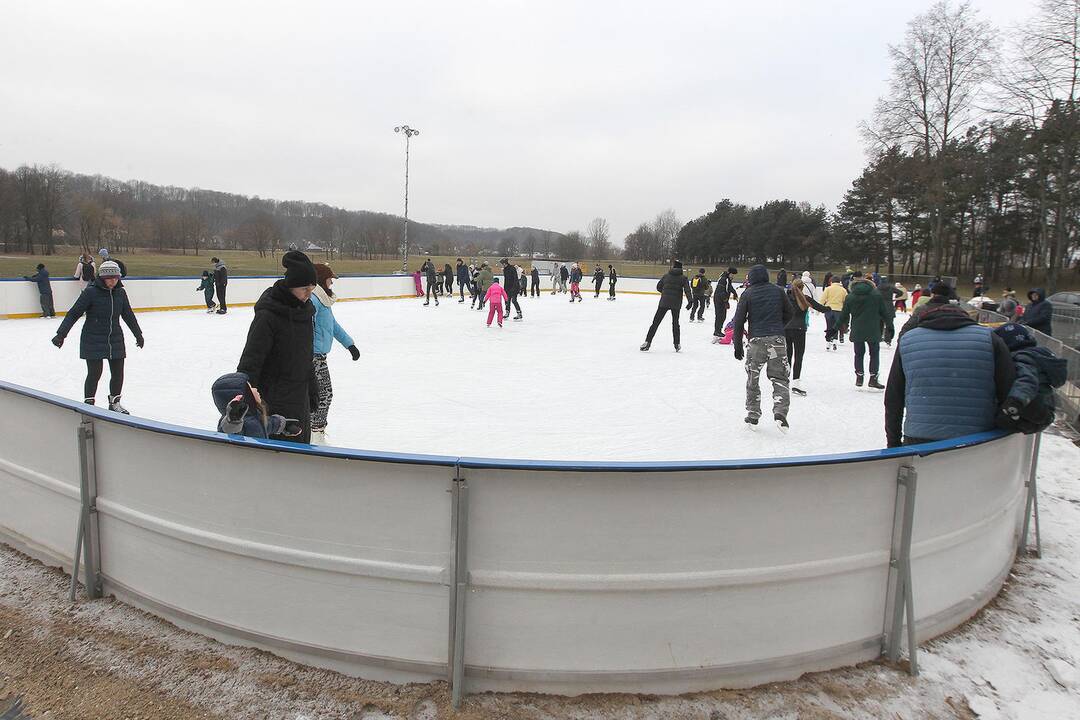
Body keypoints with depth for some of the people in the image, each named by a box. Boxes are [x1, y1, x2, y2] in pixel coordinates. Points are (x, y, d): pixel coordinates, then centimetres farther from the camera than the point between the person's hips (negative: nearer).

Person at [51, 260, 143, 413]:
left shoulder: (120, 293, 2)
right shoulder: (91, 292, -12)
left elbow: (128, 315, 15)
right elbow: (74, 313, -11)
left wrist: (138, 334, 23)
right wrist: (61, 334, -18)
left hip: (115, 340, 5)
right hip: (93, 341, -5)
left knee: (118, 373, 8)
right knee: (94, 373, -3)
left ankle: (114, 403, 26)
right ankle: (88, 404, 14)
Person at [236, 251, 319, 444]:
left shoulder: (305, 308, 7)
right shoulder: (268, 314, -18)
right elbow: (251, 356, -21)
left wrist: (312, 392, 21)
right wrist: (248, 385, -37)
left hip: (300, 398, 8)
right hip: (274, 401, -8)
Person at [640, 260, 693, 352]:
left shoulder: (666, 276, 7)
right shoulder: (683, 278, 1)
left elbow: (658, 287, 14)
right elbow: (687, 290, -12)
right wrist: (690, 301, -20)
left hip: (664, 302, 0)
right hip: (676, 304, 0)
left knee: (656, 322, 2)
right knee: (675, 323, 17)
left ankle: (647, 342, -6)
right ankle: (677, 344, 19)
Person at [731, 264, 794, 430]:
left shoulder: (748, 294, 0)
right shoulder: (778, 290, 6)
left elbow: (739, 320, -3)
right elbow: (789, 313, 12)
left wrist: (738, 345, 3)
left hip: (756, 341, -1)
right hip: (777, 339, 1)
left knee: (752, 379, 12)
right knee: (779, 377, 8)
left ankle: (753, 416, 15)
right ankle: (780, 412, -11)